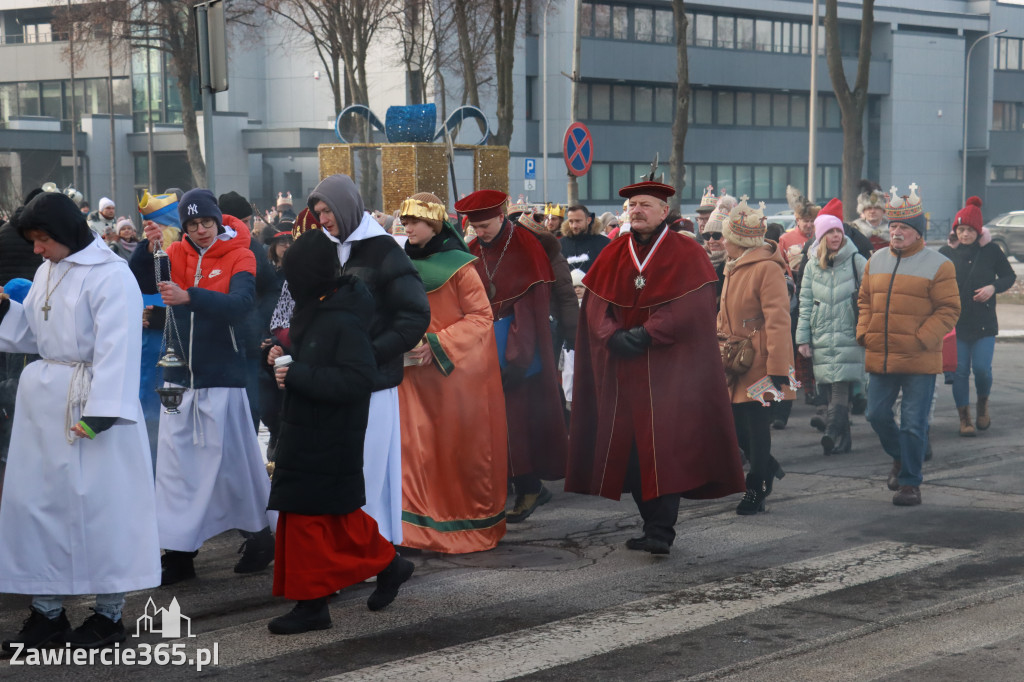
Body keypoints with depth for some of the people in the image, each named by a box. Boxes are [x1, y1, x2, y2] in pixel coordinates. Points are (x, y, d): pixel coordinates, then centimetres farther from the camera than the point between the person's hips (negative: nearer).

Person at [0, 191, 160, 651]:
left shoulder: (110, 276, -13)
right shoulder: (46, 273, 12)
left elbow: (116, 349, -19)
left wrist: (100, 411, -24)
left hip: (92, 401, -8)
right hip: (43, 401, 8)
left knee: (98, 503, -1)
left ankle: (110, 612, 12)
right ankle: (47, 609, 20)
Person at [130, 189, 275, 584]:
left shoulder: (239, 256, -6)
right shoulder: (175, 255, 5)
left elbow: (240, 304, -23)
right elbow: (138, 284, -5)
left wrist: (189, 297, -36)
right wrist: (148, 247, -21)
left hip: (222, 377, -4)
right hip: (179, 376, 4)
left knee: (234, 459, 4)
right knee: (175, 465, 4)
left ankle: (260, 536, 23)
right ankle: (178, 552, 10)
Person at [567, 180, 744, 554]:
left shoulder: (686, 254, 0)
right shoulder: (612, 256, 13)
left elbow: (693, 306, -10)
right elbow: (595, 306, 6)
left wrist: (647, 334, -18)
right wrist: (613, 336, -13)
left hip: (669, 366, -5)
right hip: (621, 368, 5)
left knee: (663, 445, -12)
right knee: (629, 448, 3)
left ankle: (660, 531, -13)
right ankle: (654, 525, 13)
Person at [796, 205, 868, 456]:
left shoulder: (856, 261, 3)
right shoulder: (812, 266, 12)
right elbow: (805, 304, 13)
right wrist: (802, 338, 7)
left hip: (849, 336, -3)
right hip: (822, 339, 3)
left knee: (841, 388, -16)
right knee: (831, 389, 3)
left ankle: (833, 434, -24)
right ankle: (842, 439, 10)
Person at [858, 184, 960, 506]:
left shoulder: (938, 265, -5)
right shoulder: (876, 260, 10)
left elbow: (949, 310, -6)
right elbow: (865, 301, 18)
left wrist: (921, 340, -15)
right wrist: (864, 333, 3)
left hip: (919, 360, -5)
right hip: (880, 357, 5)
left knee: (913, 424, -1)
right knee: (877, 415, 11)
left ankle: (909, 482, 11)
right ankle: (899, 458, 37)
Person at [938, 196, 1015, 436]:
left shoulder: (991, 251, 0)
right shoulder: (946, 253, 2)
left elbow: (1009, 276, 10)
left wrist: (993, 287, -9)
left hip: (984, 323, -1)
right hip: (955, 323, 1)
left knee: (982, 369, -8)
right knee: (959, 370, 0)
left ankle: (983, 405, 23)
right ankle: (964, 419, 12)